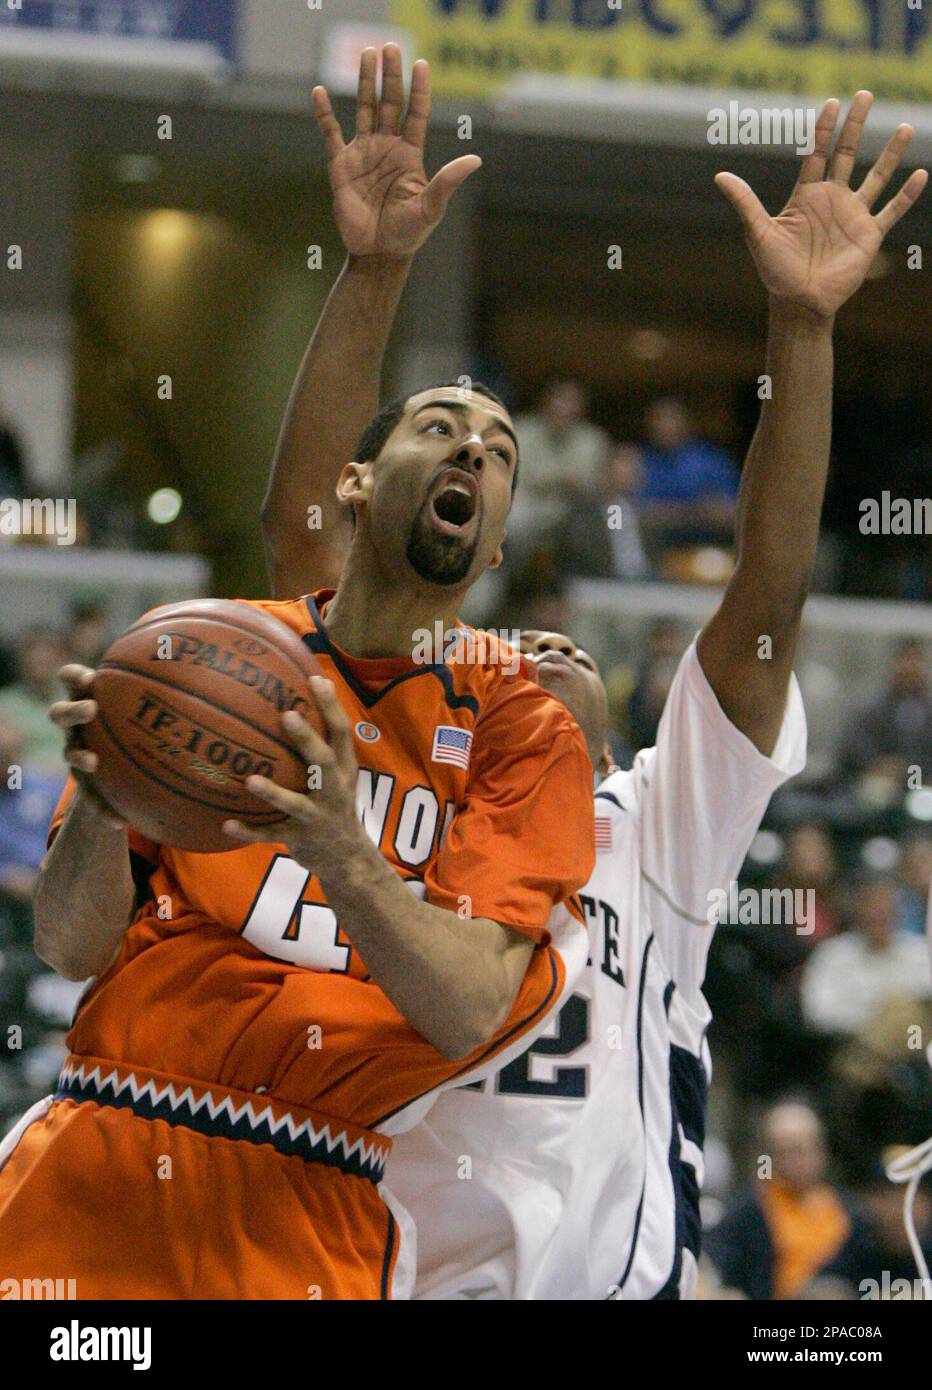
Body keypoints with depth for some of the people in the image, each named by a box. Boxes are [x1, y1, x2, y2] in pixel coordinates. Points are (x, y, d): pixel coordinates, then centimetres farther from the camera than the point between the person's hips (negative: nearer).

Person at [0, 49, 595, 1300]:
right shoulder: (203, 654, 11)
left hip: (308, 1211, -1)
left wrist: (342, 858, -26)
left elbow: (470, 1014, -9)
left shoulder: (522, 731, 6)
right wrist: (101, 807, -18)